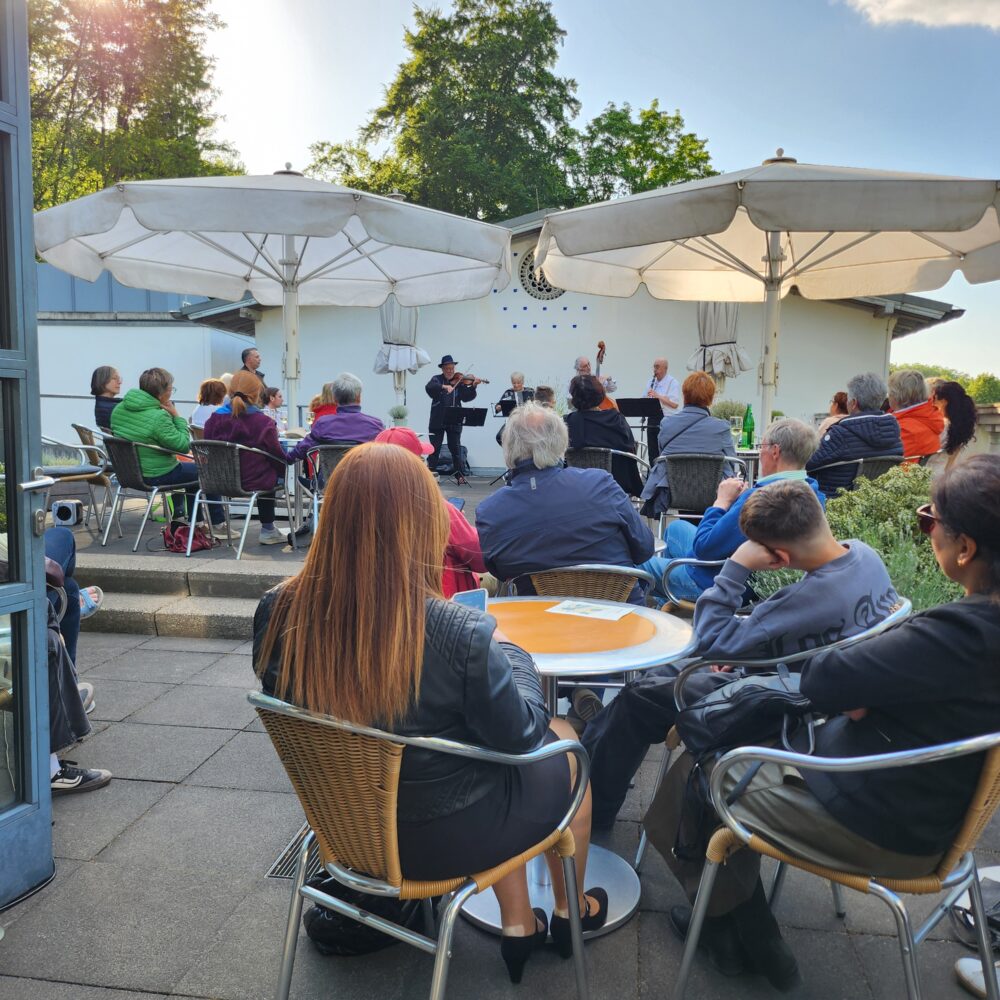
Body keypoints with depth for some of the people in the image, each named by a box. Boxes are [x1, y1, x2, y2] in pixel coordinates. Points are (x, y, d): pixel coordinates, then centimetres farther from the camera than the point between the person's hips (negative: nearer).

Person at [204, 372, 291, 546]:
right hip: (252, 480, -5)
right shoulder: (263, 422, -16)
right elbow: (277, 455, -8)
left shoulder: (215, 418, -5)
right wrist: (288, 460, 14)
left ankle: (267, 529, 41)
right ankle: (267, 530, 34)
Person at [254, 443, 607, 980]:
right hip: (444, 838, -4)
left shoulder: (279, 612, -18)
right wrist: (510, 651, 0)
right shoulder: (460, 633, -32)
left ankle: (518, 928, 41)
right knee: (563, 743, 23)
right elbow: (520, 736, -18)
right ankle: (570, 911, 47)